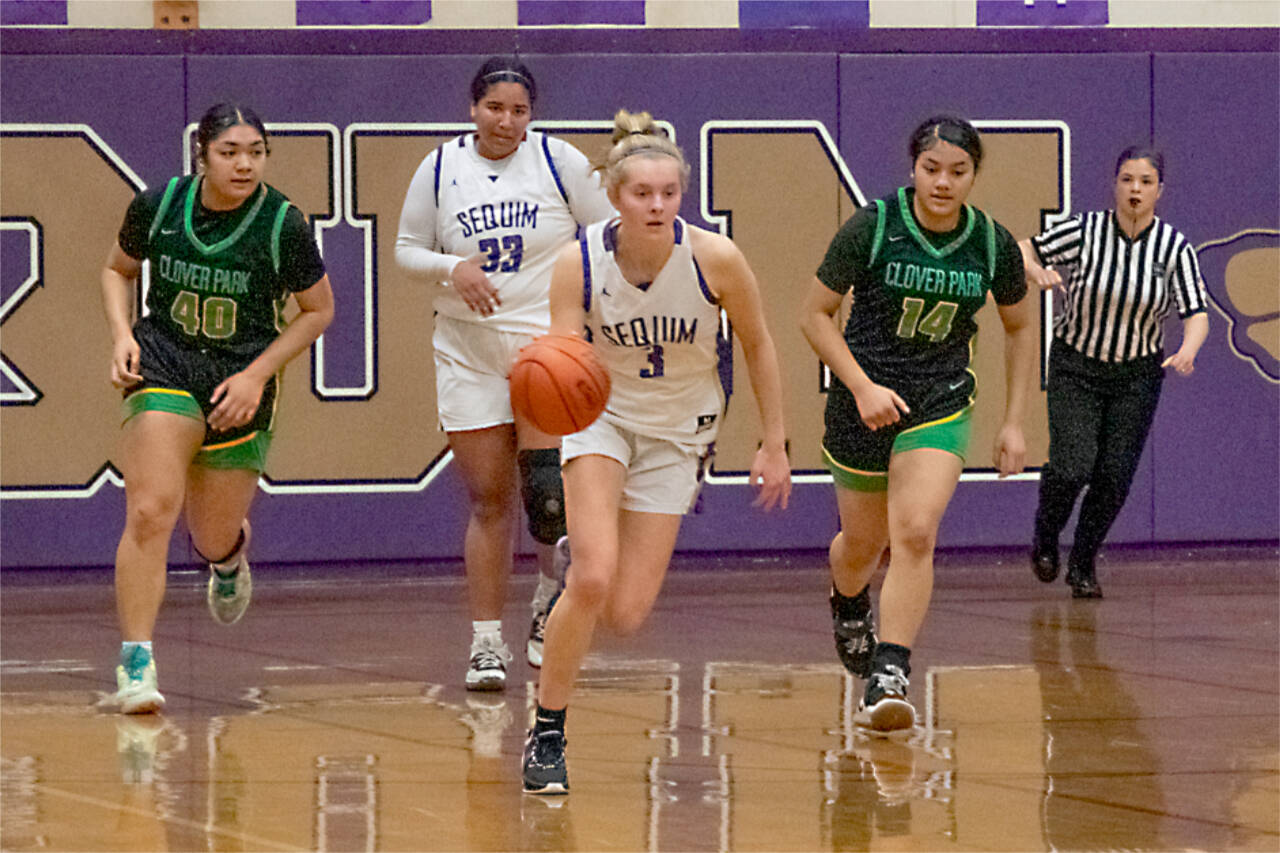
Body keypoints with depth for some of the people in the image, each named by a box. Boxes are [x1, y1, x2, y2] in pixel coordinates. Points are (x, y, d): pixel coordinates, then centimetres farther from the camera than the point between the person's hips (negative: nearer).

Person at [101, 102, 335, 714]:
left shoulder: (283, 224, -12)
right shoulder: (157, 205, -7)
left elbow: (319, 309, 1)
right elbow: (118, 270, 13)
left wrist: (256, 375, -8)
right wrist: (122, 334, -5)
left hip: (241, 381, 0)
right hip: (163, 365, 0)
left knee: (213, 539, 9)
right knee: (150, 511, -20)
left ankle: (230, 556, 50)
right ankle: (136, 664, -18)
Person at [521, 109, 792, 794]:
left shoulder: (713, 258, -21)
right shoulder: (578, 263, -20)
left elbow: (757, 346, -4)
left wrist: (774, 444, 0)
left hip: (675, 434, 1)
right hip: (602, 414, -1)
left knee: (624, 617, -5)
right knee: (592, 581, -22)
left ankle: (580, 560, 33)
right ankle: (546, 735, -5)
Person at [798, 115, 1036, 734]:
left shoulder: (993, 244, -6)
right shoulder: (871, 227, -14)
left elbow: (1020, 328, 10)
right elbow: (815, 315, -6)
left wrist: (1013, 423, 5)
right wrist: (862, 386, -18)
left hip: (941, 404, 0)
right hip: (863, 400, 0)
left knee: (915, 533, -21)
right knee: (862, 545, 13)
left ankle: (889, 678, -22)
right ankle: (847, 602, 50)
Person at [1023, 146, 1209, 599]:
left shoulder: (1174, 247, -10)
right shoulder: (1085, 230, -12)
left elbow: (1197, 314, -14)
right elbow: (1022, 251, -3)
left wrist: (1187, 351, -35)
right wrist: (1037, 272, -26)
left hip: (1137, 375, 2)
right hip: (1075, 366, -1)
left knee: (1114, 476, -2)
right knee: (1072, 466, -13)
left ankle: (1083, 565, 21)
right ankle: (1045, 539, 19)